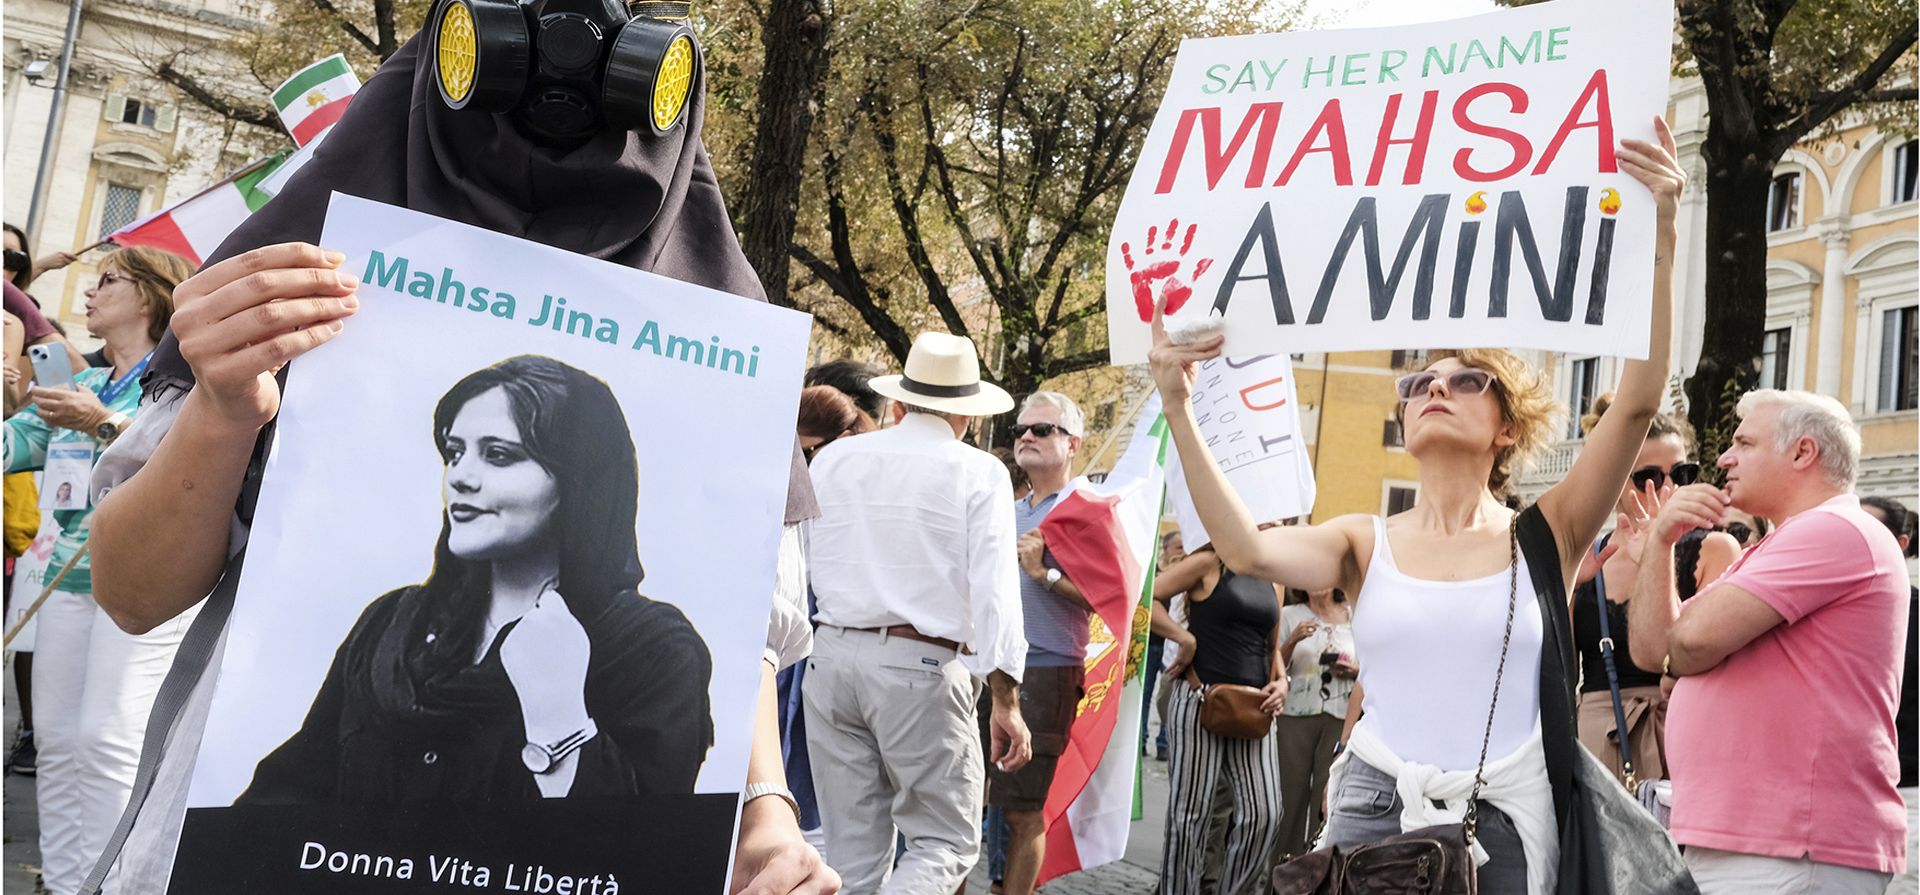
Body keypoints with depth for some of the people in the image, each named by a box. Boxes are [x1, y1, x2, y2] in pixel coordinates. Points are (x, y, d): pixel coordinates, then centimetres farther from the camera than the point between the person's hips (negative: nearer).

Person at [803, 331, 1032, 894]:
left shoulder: (833, 459, 8)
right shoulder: (979, 473, -2)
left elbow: (802, 568, 10)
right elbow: (994, 589, -8)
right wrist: (1005, 701, -8)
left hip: (832, 656, 4)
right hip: (922, 665, -4)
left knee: (853, 849, 12)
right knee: (947, 841, 5)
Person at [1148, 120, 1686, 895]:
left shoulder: (1545, 538, 2)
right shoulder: (1365, 544, 5)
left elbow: (1639, 401, -9)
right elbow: (1246, 549, -14)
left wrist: (1657, 238, -18)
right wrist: (1177, 404, -19)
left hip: (1501, 823, -1)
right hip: (1373, 811, 1)